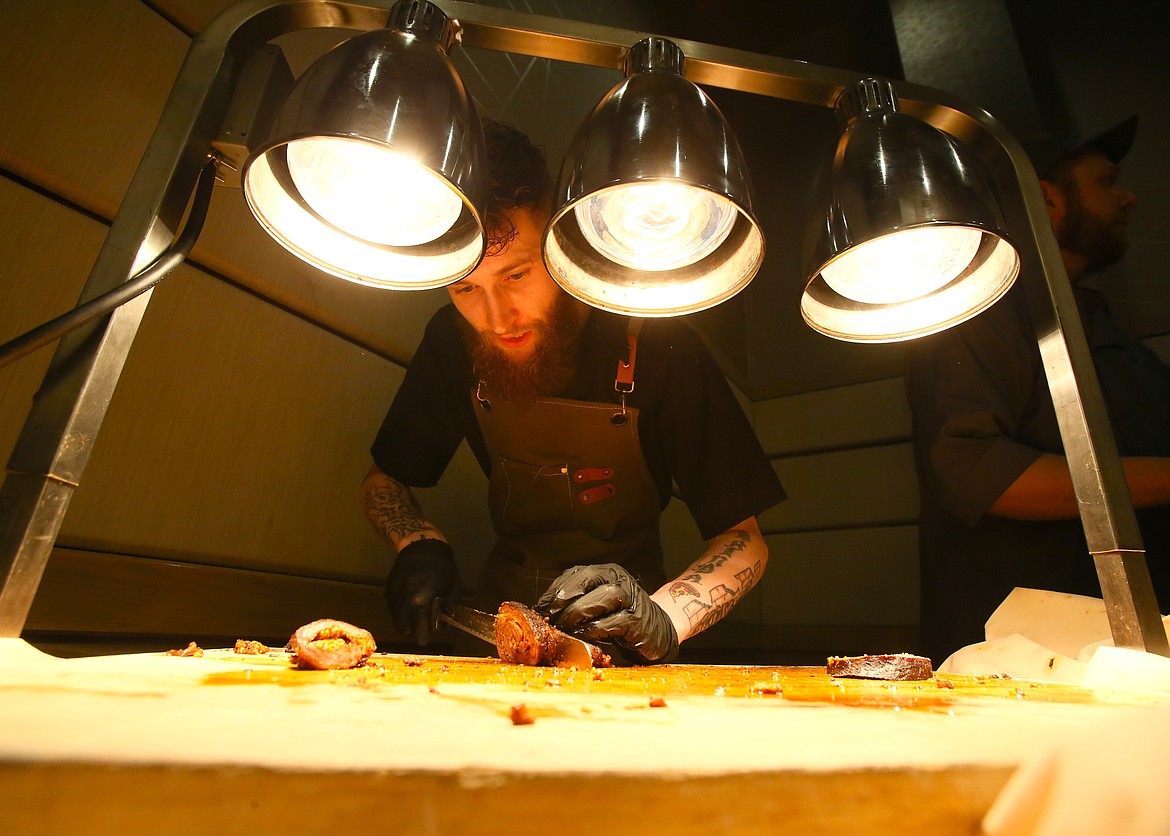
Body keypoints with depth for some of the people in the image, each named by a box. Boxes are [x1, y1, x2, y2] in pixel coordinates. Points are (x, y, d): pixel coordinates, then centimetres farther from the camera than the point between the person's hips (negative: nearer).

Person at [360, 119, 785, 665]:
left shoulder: (657, 346, -19)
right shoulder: (452, 342, -8)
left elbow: (743, 540, -13)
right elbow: (382, 480, 6)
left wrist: (662, 616, -31)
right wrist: (420, 547, -14)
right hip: (503, 602, 3)